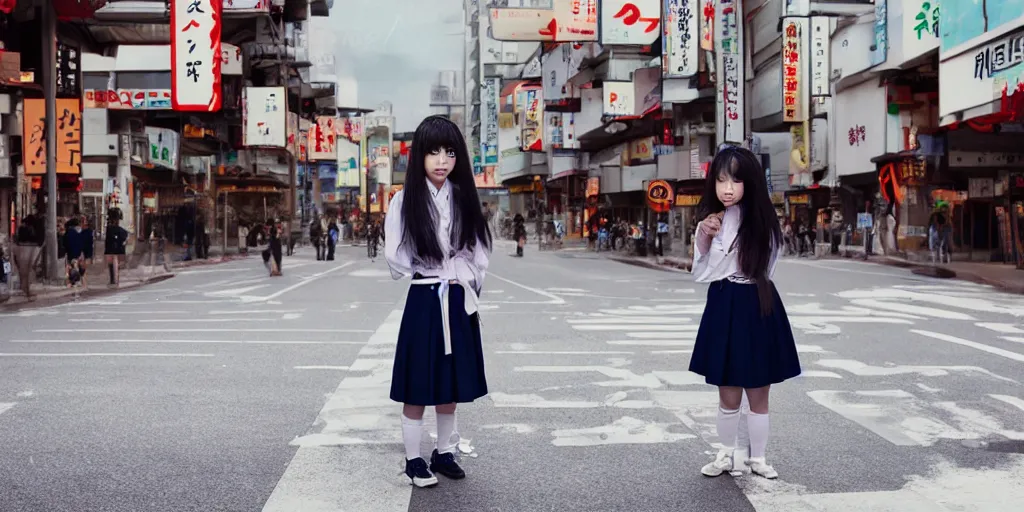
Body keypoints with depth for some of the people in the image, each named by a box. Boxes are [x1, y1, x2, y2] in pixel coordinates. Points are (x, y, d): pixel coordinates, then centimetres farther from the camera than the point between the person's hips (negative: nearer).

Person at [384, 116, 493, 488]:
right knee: (418, 383, 3)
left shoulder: (465, 199, 4)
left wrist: (469, 291, 0)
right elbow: (395, 257, -7)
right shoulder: (406, 200, -7)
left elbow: (479, 252, 7)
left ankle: (444, 453, 26)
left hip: (459, 303, 4)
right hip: (423, 301, -4)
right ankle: (413, 459, 15)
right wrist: (435, 271, -1)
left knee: (451, 382, 12)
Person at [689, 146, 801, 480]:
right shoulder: (709, 222, 0)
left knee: (758, 395, 9)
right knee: (728, 395, 10)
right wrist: (704, 240, -12)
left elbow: (760, 271, -6)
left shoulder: (762, 223, -9)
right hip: (723, 312, 2)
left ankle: (758, 458, 26)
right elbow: (700, 275, 0)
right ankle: (726, 456, 28)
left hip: (757, 312, -2)